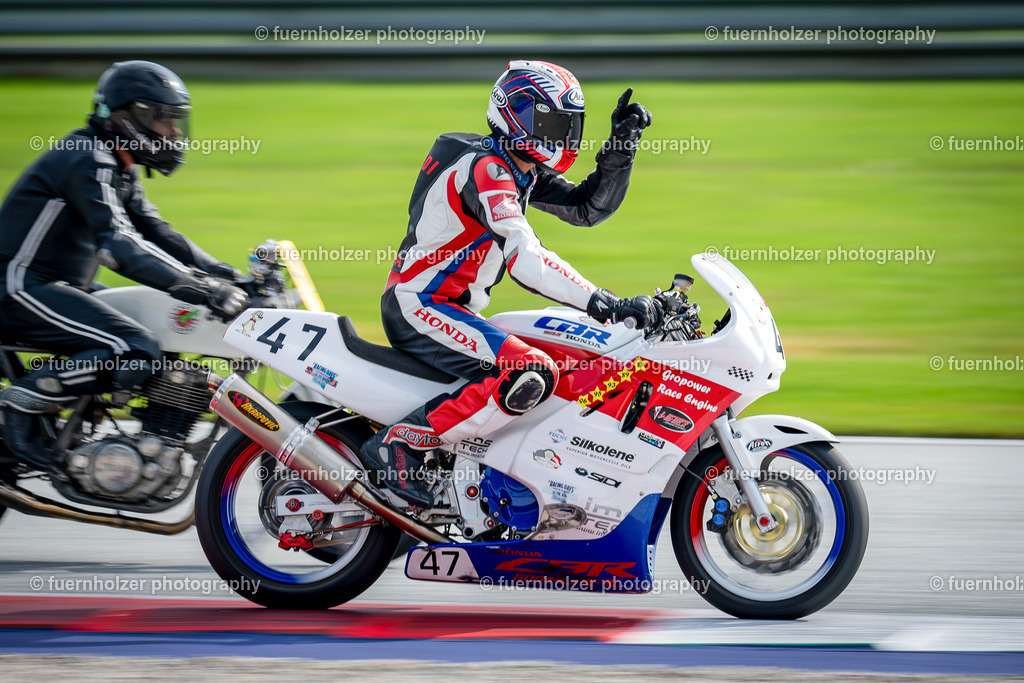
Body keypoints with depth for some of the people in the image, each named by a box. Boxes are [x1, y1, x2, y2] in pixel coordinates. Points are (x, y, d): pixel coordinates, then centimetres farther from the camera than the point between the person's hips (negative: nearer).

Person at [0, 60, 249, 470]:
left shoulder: (120, 169, 15)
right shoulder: (88, 162, -18)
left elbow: (155, 233, 16)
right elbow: (118, 246, -30)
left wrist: (223, 275, 1)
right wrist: (196, 287, -36)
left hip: (63, 287, 11)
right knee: (136, 352, -26)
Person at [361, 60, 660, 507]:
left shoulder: (522, 169, 12)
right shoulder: (485, 168, -19)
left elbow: (588, 207, 12)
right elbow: (523, 258, -30)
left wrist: (621, 148, -3)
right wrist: (605, 304, -35)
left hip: (451, 309, 11)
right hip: (417, 306, -11)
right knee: (532, 375, -29)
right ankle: (400, 441, -23)